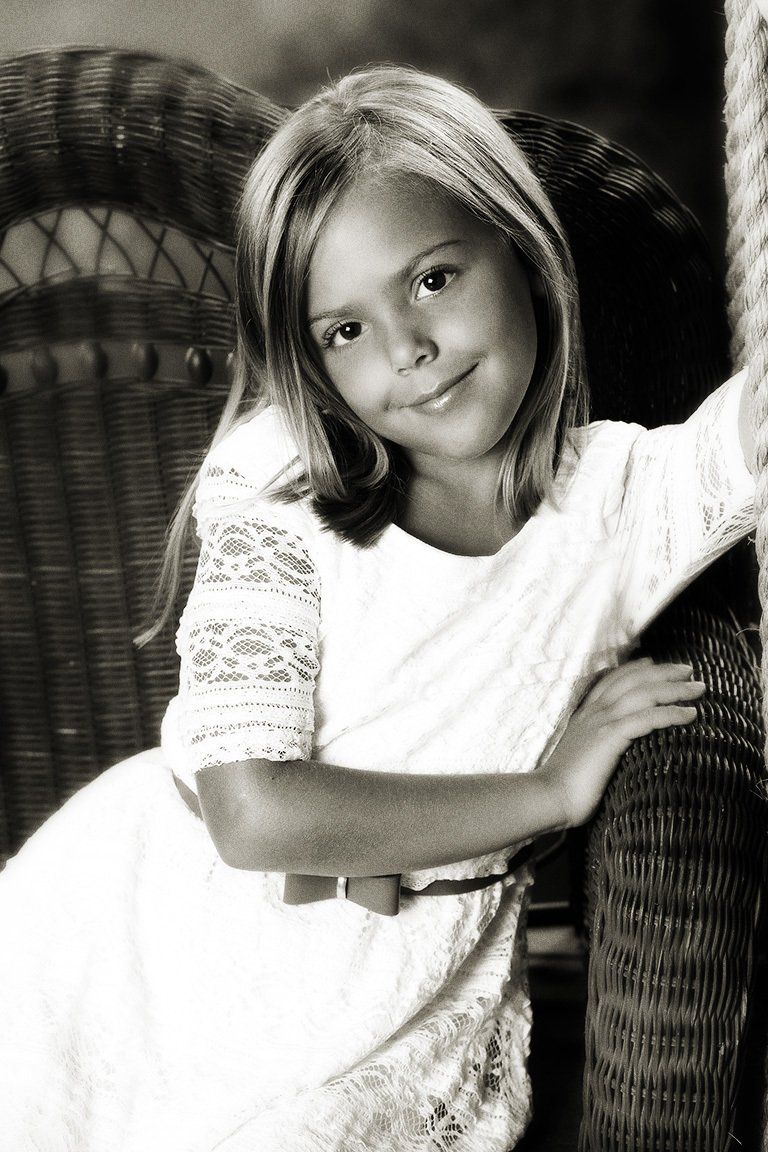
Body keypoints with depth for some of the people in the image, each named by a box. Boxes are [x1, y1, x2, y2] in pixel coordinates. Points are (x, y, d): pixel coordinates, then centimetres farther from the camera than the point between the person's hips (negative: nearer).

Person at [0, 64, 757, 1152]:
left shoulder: (628, 494, -7)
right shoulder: (282, 493, -10)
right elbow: (257, 813, -19)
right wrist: (551, 790, -15)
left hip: (384, 1022, 0)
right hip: (159, 936, 1)